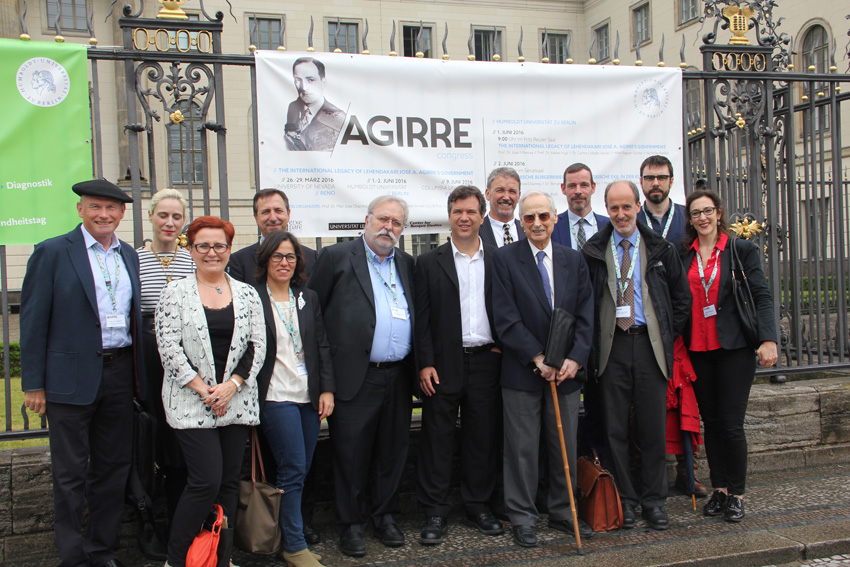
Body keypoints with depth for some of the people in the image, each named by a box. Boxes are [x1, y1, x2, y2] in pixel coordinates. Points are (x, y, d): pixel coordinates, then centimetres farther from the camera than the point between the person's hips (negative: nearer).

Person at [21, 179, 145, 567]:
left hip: (120, 374, 5)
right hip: (71, 378, -5)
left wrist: (136, 375, 9)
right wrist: (33, 384, -9)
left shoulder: (129, 255, 11)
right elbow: (34, 321, -6)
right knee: (70, 473, 5)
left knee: (113, 467, 12)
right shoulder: (52, 252, -4)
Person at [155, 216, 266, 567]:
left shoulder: (247, 294, 8)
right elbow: (169, 348, -6)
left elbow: (257, 346, 4)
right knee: (206, 481, -8)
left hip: (236, 402, 3)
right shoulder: (175, 293, 0)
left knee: (229, 481, 8)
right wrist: (203, 390, -11)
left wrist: (231, 385, -9)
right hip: (191, 403, -3)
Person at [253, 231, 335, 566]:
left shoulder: (308, 298, 11)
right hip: (276, 397, -5)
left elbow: (322, 346, 11)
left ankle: (290, 529, 24)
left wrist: (327, 389, 3)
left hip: (309, 397, 5)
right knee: (293, 469, -6)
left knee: (300, 470, 9)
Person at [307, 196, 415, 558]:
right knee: (351, 455, 5)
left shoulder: (406, 263, 14)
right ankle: (351, 525, 20)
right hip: (355, 377, -4)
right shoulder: (336, 257, -2)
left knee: (393, 453, 13)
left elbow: (415, 316, 16)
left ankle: (385, 517, 30)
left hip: (398, 377, 5)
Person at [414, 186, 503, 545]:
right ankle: (436, 513, 14)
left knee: (483, 437, 9)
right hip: (443, 364, -1)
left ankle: (478, 506, 24)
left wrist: (503, 347, -3)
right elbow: (421, 318, 0)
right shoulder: (430, 262, 4)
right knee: (437, 438, 3)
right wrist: (425, 363, -7)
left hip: (486, 362, 2)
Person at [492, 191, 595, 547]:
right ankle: (522, 518, 19)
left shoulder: (574, 260, 8)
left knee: (566, 447, 12)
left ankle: (563, 512, 28)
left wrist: (575, 358, -8)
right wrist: (537, 357, -13)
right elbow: (506, 318, -9)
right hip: (522, 371, -3)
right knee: (522, 448, 5)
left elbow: (585, 315, 5)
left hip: (566, 371, 3)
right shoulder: (505, 258, -3)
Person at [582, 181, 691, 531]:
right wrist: (593, 343, 0)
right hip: (612, 347, 0)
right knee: (615, 429, 4)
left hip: (650, 346, 1)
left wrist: (668, 337, 5)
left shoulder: (660, 249, 8)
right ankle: (624, 499, 16)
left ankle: (654, 500, 17)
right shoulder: (593, 252, 5)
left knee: (654, 428, 5)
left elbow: (682, 297, 13)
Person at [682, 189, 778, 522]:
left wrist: (768, 340, -15)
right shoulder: (683, 254, 8)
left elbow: (762, 297, -4)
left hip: (734, 347, -3)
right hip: (697, 350, 3)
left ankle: (736, 494, 11)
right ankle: (719, 489, 21)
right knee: (710, 422, 9)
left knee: (731, 424, -3)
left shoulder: (742, 250, 0)